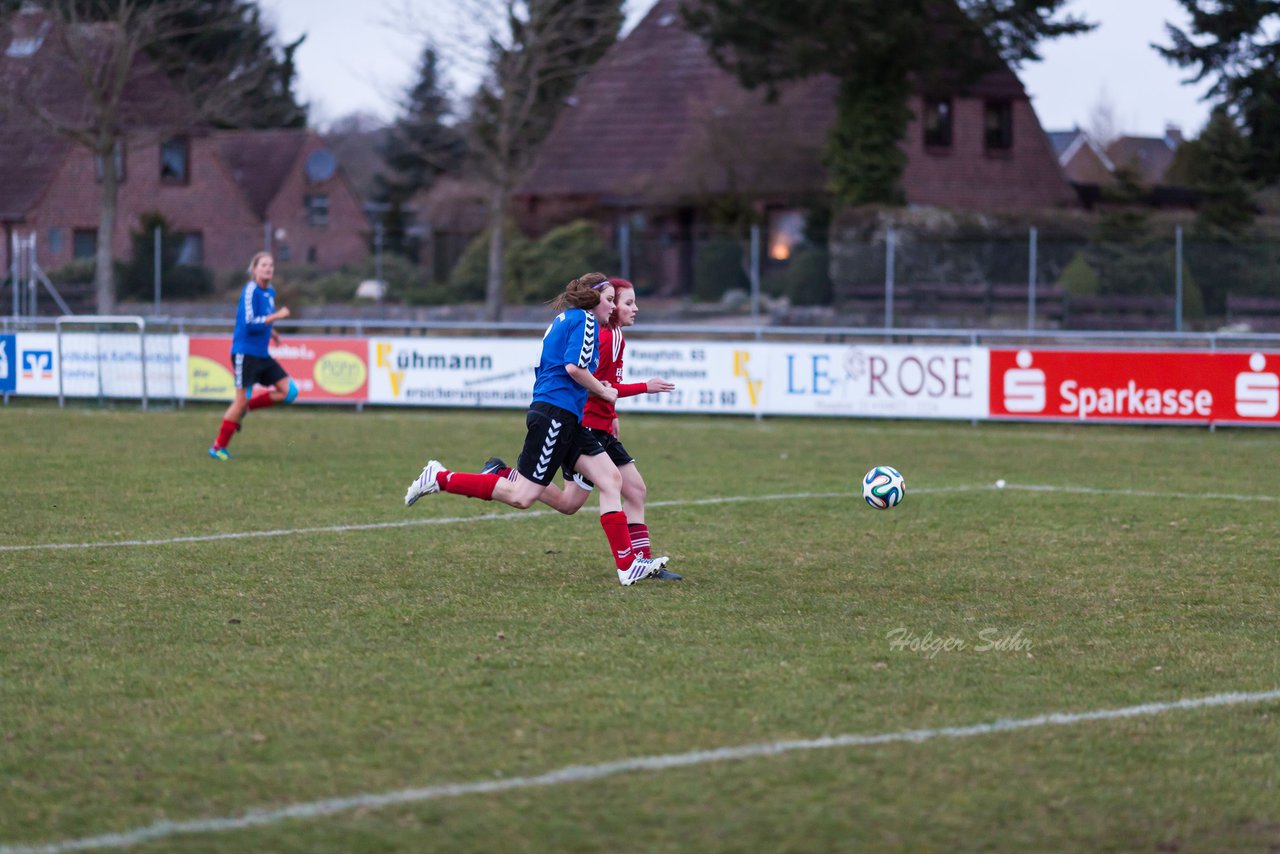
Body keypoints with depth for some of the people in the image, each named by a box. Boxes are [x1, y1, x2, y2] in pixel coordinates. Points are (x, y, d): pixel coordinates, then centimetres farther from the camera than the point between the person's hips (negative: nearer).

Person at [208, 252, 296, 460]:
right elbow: (250, 323, -22)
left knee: (289, 392, -2)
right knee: (241, 399, -8)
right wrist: (276, 316, -21)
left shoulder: (270, 292, 12)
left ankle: (245, 408, 11)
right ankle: (218, 448, 3)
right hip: (245, 354, -8)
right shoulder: (250, 291, -14)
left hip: (262, 356, 8)